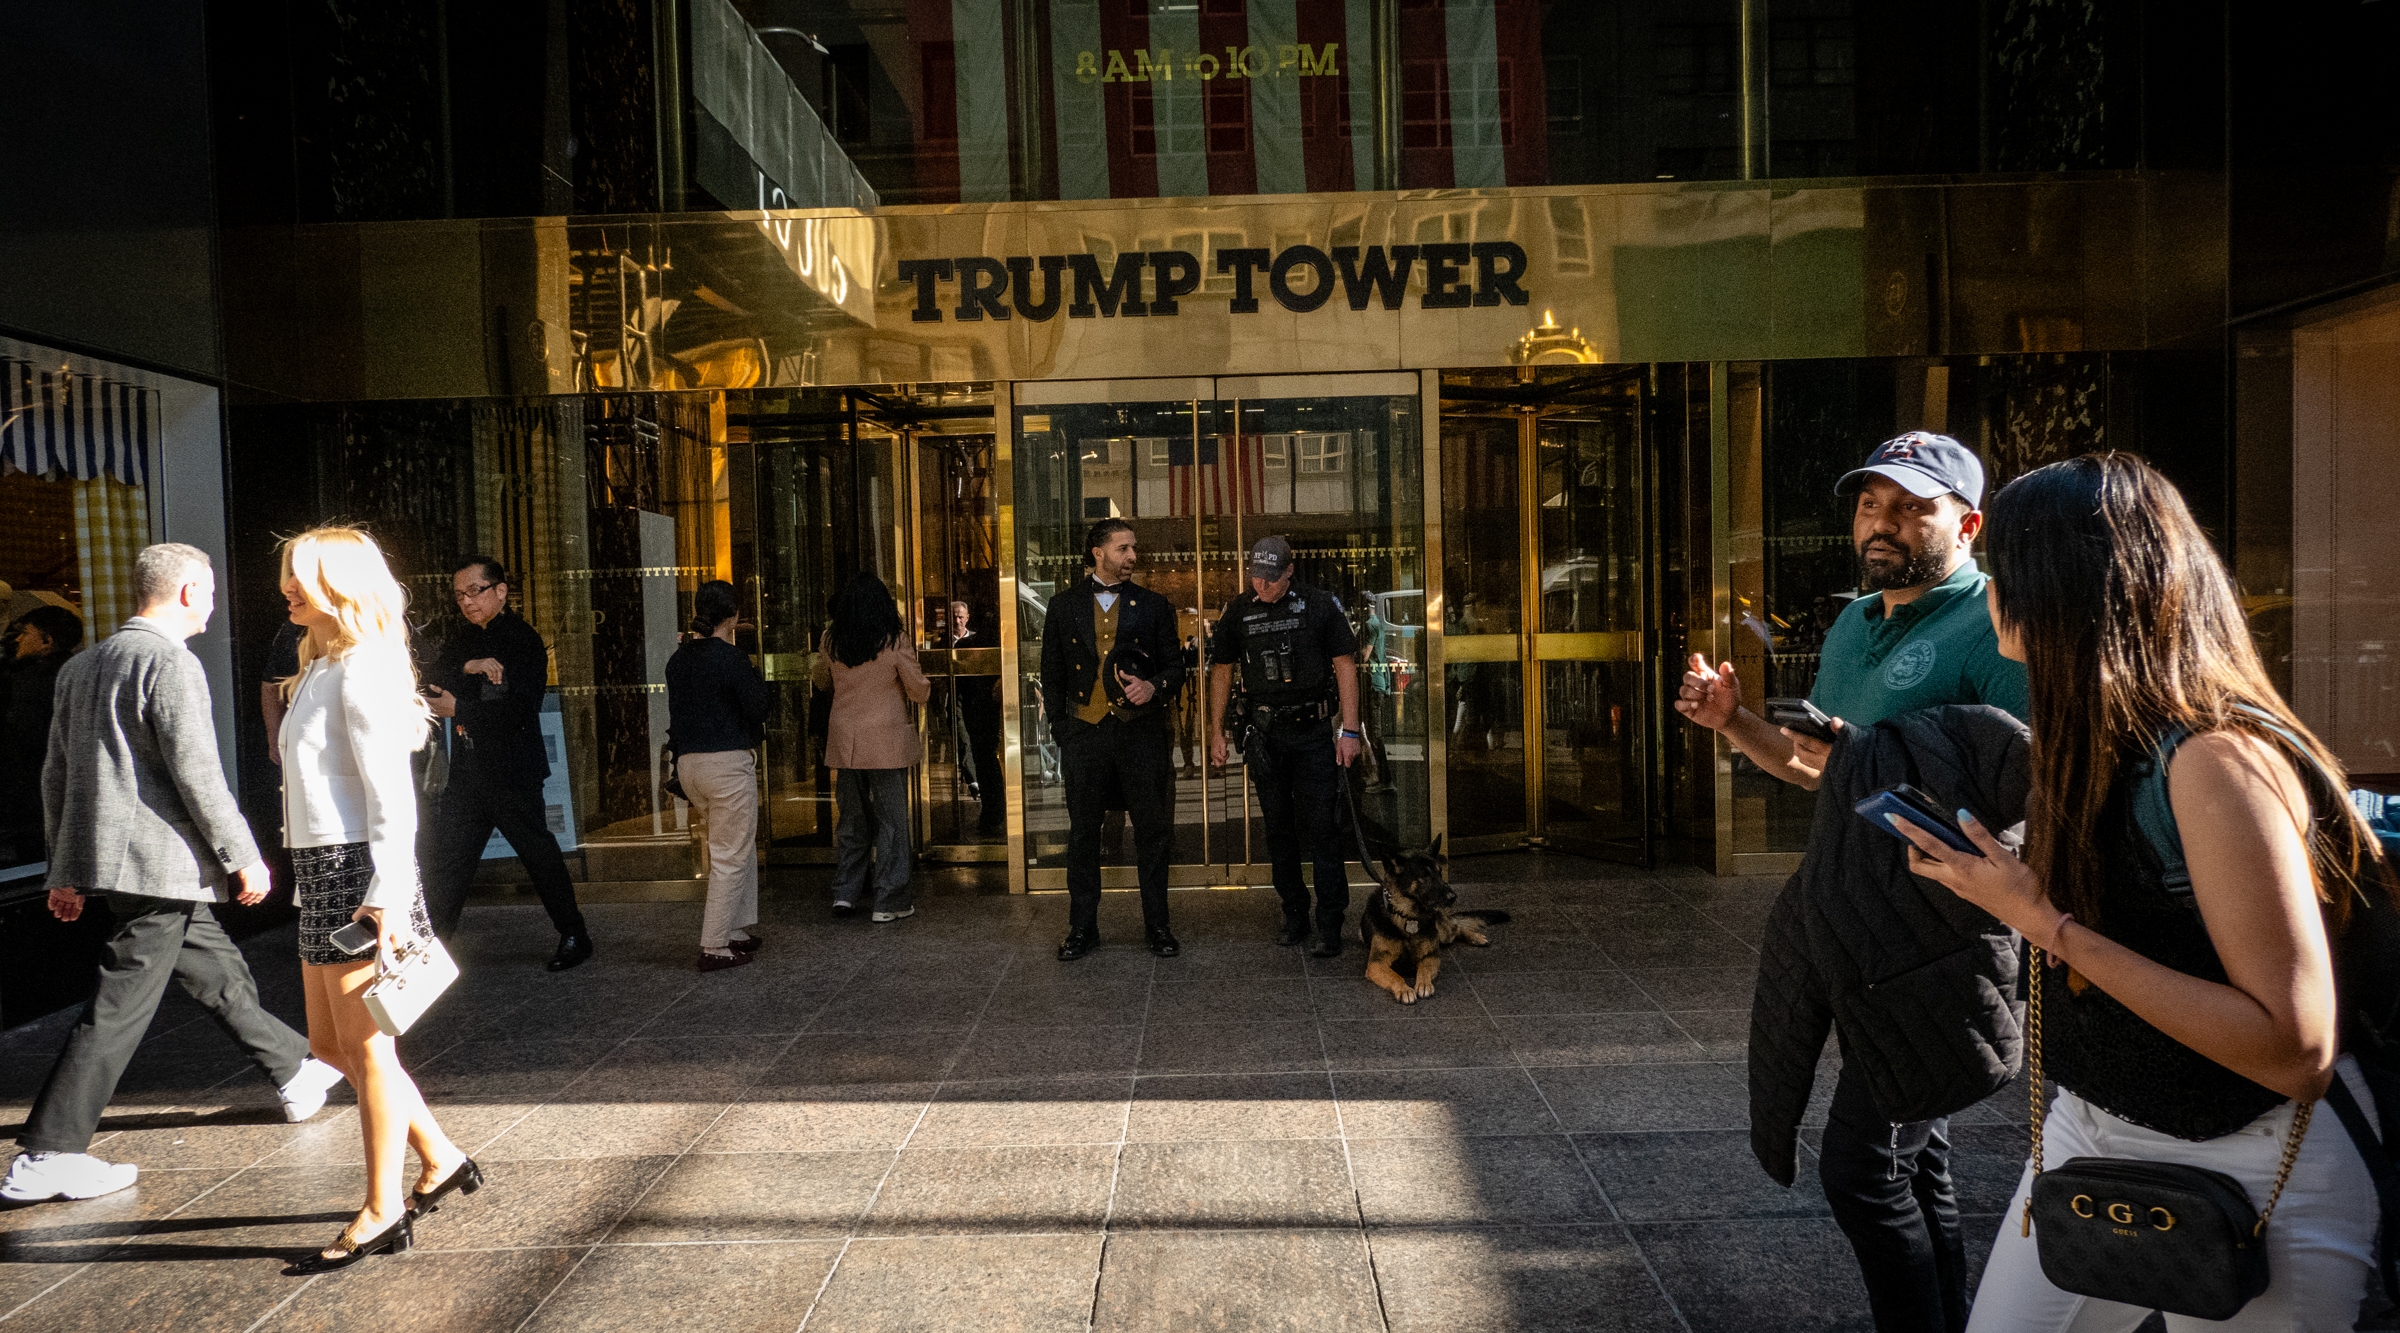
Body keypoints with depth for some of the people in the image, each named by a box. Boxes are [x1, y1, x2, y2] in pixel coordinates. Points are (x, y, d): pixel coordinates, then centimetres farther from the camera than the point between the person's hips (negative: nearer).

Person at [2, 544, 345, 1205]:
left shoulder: (82, 665, 14)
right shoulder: (170, 662, -14)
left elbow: (57, 774, 18)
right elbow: (196, 776, -18)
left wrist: (64, 870, 23)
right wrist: (245, 858, -10)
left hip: (104, 856, 10)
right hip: (158, 861, -10)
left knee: (220, 970, 19)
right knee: (119, 1008, -3)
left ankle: (297, 1072, 33)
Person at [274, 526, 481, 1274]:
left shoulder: (363, 669, -12)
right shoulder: (319, 670, 17)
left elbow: (391, 792, -18)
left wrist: (387, 892, -22)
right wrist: (307, 871, 16)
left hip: (359, 869, -10)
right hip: (320, 871, 10)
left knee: (364, 1045, -2)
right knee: (330, 1043, 15)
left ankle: (383, 1212, 9)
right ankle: (439, 1159, 26)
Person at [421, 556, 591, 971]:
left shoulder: (524, 641, -8)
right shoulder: (460, 642, 15)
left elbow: (520, 709, -18)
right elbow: (430, 684, 0)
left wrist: (459, 710, -14)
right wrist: (467, 667, -17)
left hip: (512, 771, -7)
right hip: (468, 772, 7)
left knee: (539, 854, 2)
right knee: (446, 861, 6)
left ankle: (574, 936, 14)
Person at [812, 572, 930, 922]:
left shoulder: (832, 642, 1)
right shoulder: (895, 641, -9)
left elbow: (820, 680, 19)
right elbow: (920, 692, -4)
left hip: (844, 742, 4)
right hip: (887, 742, -4)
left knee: (852, 818, 16)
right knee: (891, 820, 4)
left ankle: (845, 893, 18)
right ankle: (890, 901, 7)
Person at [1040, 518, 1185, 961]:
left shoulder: (1153, 606, 7)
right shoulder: (1064, 606, 8)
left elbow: (1175, 665, 9)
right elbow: (1052, 675, 10)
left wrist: (1155, 687, -12)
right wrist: (1060, 728, 5)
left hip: (1141, 732, 0)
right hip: (1085, 734, 0)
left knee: (1153, 832, 4)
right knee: (1083, 833, 6)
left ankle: (1157, 925, 17)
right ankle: (1082, 928, 17)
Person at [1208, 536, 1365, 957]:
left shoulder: (1320, 605, -3)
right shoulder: (1237, 612, 4)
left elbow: (1345, 666, -1)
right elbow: (1221, 670, 12)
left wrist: (1350, 730, -6)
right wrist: (1217, 731, 7)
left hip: (1313, 732, -3)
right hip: (1263, 735, 3)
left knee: (1322, 828, -4)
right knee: (1279, 829, 10)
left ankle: (1330, 925, 3)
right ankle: (1295, 915, 23)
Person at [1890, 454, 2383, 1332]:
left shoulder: (2219, 759, -26)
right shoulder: (2102, 741, 0)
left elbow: (2296, 1048, -29)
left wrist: (2050, 926, -29)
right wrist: (1979, 872, 3)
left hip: (2254, 1168, -7)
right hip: (2093, 1124, 7)